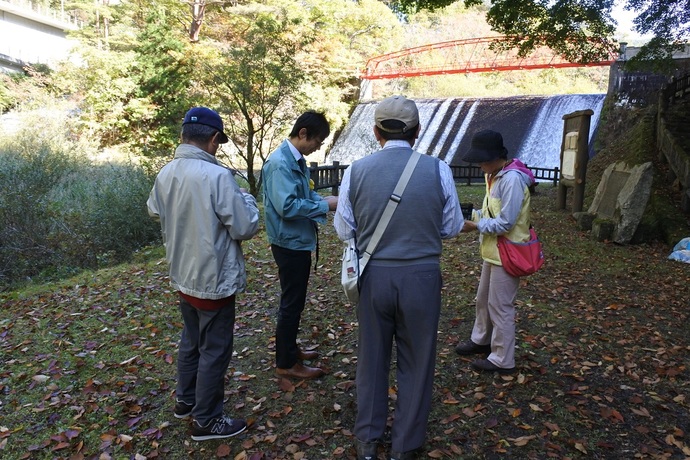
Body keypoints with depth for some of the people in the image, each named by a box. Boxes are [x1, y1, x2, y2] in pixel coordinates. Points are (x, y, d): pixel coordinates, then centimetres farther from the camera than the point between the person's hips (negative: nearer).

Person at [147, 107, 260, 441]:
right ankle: (206, 421, 22)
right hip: (214, 280, -8)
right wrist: (246, 199, -2)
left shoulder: (165, 173, -1)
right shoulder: (217, 176, -25)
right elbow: (245, 227, -19)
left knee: (191, 340, 25)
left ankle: (186, 400, 42)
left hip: (183, 276, 8)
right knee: (214, 351, 8)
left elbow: (154, 211, 18)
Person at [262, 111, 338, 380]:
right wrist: (325, 206, -20)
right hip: (289, 243, -10)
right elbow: (287, 206, -27)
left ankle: (290, 348, 35)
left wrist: (324, 200, 0)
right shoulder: (280, 163, -20)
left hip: (299, 240, 10)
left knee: (295, 299, 20)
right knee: (291, 302, 1)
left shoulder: (297, 160, 9)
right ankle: (286, 363, 15)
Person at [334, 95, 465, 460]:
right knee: (416, 361, 16)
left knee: (371, 357, 19)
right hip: (421, 276, -1)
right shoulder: (438, 170, -9)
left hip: (373, 276, 1)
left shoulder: (356, 170, -7)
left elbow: (344, 229, 1)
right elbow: (452, 228, 1)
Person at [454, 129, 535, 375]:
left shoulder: (512, 179, -23)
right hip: (493, 251, 10)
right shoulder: (495, 175, 7)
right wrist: (473, 216, -1)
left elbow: (505, 223, -24)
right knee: (483, 299, 22)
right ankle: (481, 341, 42)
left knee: (500, 307, 1)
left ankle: (502, 360, 16)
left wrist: (476, 226, -18)